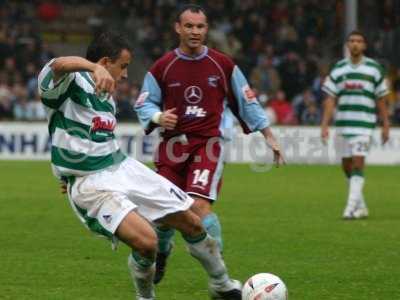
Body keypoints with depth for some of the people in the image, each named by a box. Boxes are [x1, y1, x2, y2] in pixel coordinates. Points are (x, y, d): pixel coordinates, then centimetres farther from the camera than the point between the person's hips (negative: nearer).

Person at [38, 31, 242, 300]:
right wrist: (96, 68, -57)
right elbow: (59, 64, -39)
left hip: (125, 168, 9)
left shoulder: (107, 97, 14)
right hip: (91, 184, -9)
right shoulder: (70, 84, -13)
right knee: (146, 240, -28)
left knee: (191, 222, 9)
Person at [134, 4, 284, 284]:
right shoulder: (162, 67, 3)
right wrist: (158, 117, -13)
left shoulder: (223, 65, 2)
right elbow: (143, 104, 9)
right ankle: (161, 254, 40)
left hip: (209, 144, -2)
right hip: (173, 144, 2)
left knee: (199, 204, -22)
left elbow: (247, 101, 11)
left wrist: (269, 136, 10)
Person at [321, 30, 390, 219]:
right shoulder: (338, 69, 7)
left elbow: (381, 99, 6)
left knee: (358, 163, -13)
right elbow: (330, 99, 5)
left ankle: (352, 207, -14)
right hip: (343, 123, 3)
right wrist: (324, 125, -3)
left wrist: (385, 126, 4)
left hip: (364, 124, -3)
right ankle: (361, 206, 22)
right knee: (347, 166, 7)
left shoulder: (374, 69, 2)